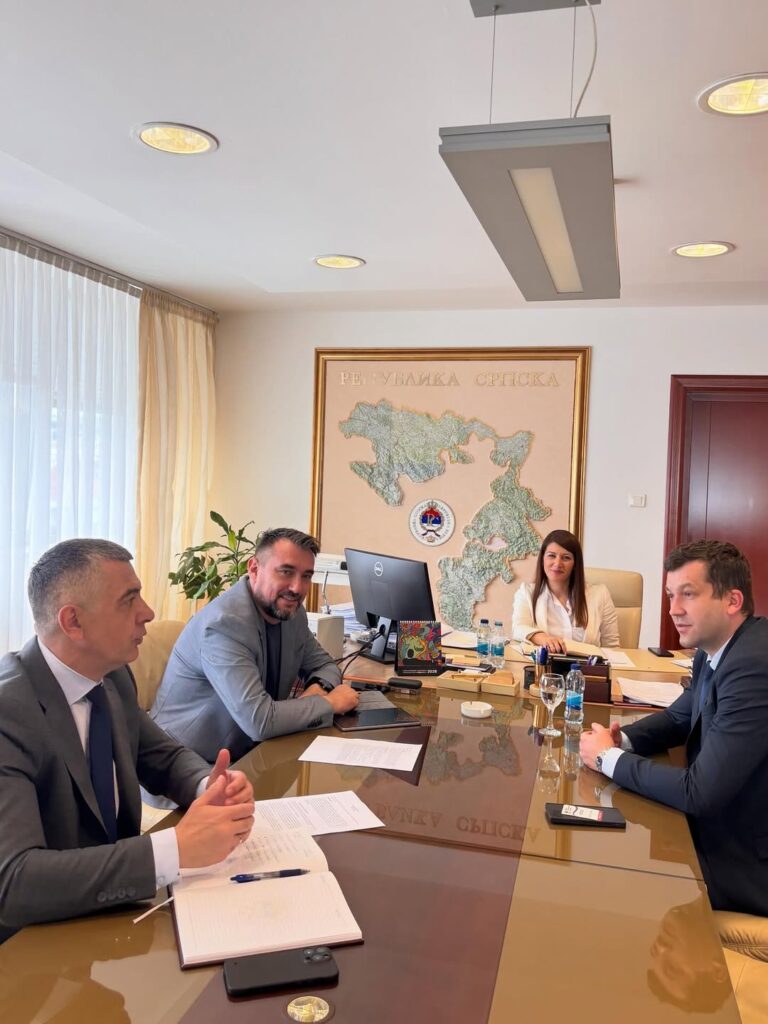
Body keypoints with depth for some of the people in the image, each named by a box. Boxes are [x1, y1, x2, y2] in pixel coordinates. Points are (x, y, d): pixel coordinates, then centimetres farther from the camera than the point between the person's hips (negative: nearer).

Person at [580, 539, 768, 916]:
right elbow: (679, 717, 16)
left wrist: (609, 758, -16)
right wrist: (621, 738, -4)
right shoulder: (715, 649, -1)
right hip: (719, 830, 7)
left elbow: (700, 793, -30)